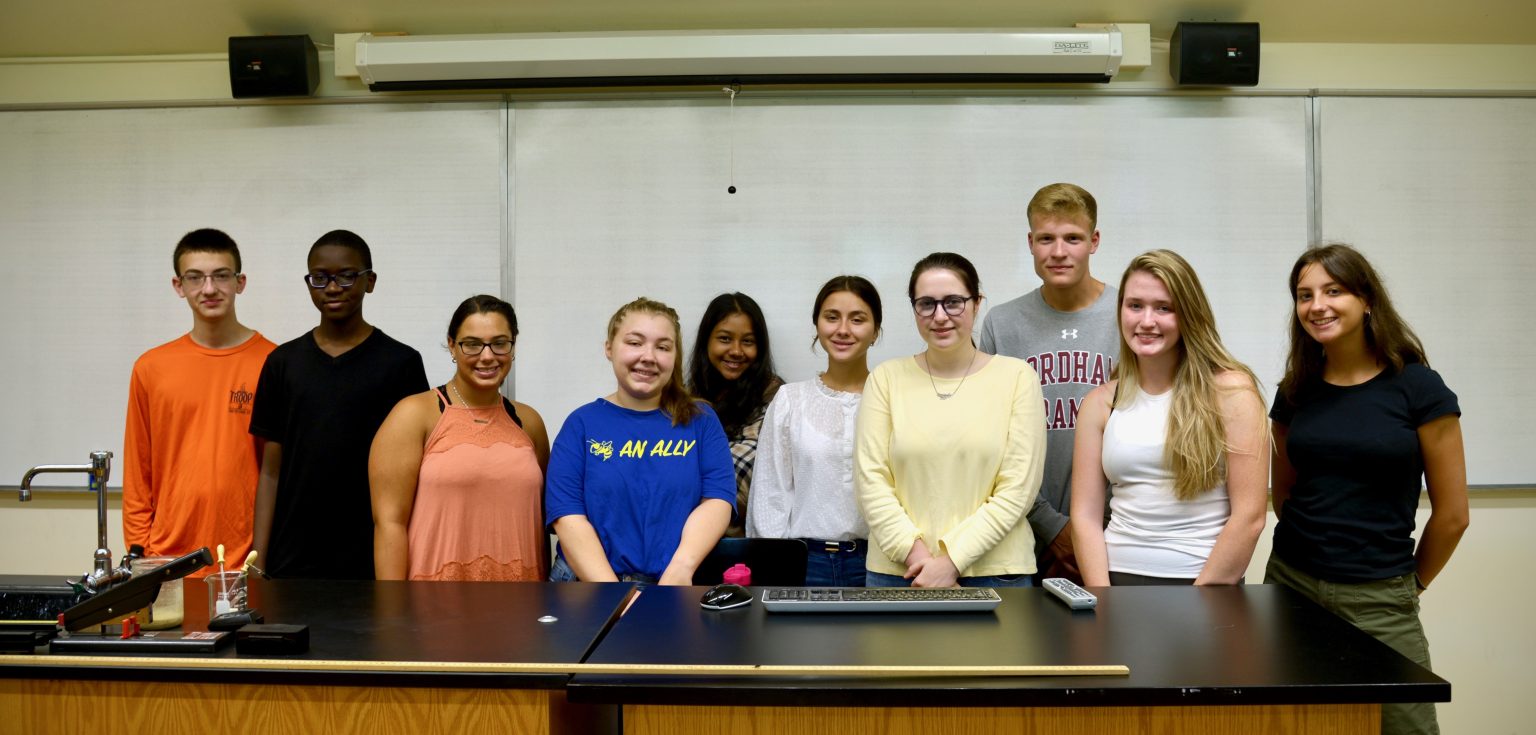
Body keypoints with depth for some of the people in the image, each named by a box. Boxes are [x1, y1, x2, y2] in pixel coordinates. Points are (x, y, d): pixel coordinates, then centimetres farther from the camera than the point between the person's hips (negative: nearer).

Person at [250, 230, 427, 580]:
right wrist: (258, 561, 2)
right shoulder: (283, 362, 7)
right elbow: (271, 471, 8)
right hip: (291, 563, 2)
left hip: (373, 563, -2)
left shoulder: (401, 362, -2)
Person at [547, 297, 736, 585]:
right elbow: (567, 514, -4)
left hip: (678, 584, 1)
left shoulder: (700, 420, 8)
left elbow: (717, 497, -3)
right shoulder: (582, 423, 5)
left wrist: (681, 568, -19)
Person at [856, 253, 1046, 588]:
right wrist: (913, 553, -12)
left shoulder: (1017, 376, -1)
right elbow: (870, 478, -2)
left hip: (994, 571, -1)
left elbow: (1017, 489, -6)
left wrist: (953, 560, -11)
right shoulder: (886, 378, 2)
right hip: (896, 570, 1)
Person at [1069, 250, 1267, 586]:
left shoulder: (1231, 391, -6)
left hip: (1205, 584, -2)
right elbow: (1085, 516, 1)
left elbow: (1249, 517, -9)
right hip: (1118, 577, 2)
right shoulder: (1100, 403, 3)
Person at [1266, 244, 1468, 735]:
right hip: (1291, 583, 3)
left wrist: (1412, 584, 8)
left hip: (1377, 600, -3)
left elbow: (1452, 514, -2)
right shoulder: (1295, 391, 5)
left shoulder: (1418, 388, -6)